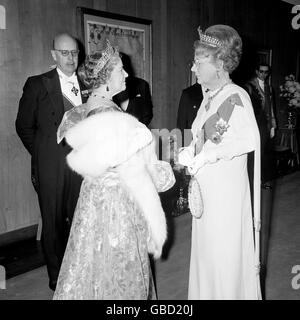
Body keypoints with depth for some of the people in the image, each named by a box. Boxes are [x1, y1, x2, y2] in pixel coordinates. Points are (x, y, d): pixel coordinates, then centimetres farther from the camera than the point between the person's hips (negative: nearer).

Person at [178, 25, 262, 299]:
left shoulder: (236, 96, -15)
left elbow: (249, 139, -28)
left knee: (225, 256, 5)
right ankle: (207, 292, 34)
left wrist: (205, 156, -21)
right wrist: (190, 153, -1)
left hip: (226, 189, -8)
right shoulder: (210, 97, 10)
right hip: (205, 189, 8)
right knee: (206, 253, 18)